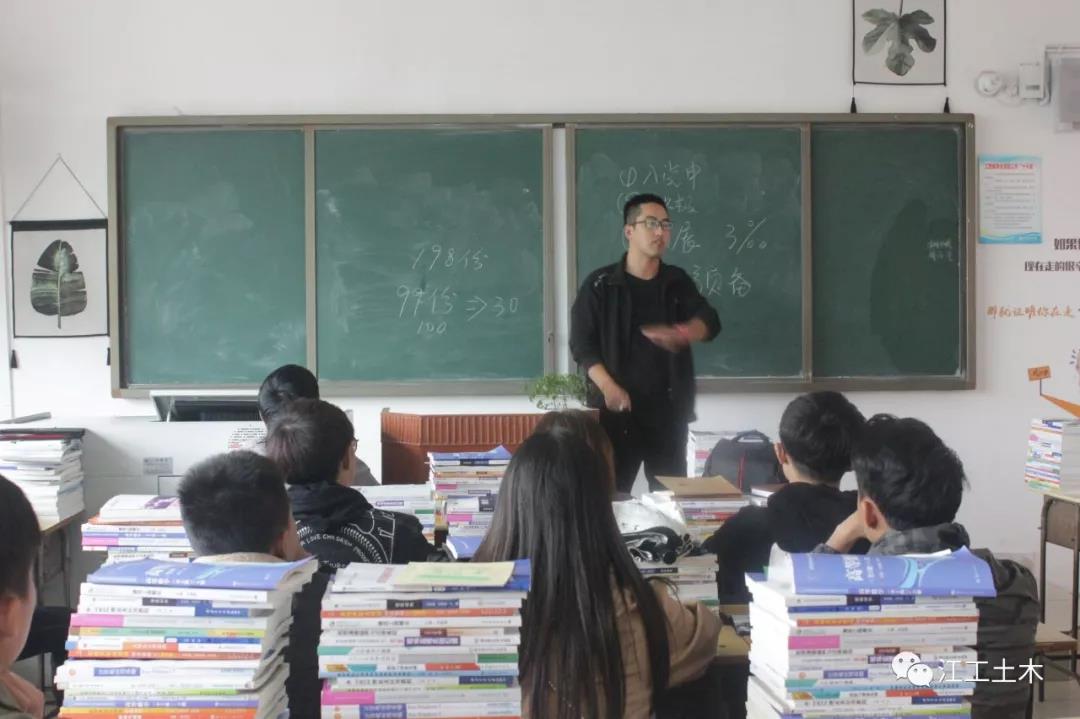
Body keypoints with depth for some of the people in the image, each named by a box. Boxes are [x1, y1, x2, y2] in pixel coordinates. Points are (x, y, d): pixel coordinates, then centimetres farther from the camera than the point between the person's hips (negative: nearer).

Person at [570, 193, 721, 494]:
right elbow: (582, 344, -3)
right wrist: (608, 387, -18)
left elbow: (710, 322, -1)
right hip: (616, 409, -3)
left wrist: (680, 333, -24)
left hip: (668, 410, 3)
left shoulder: (678, 282, 11)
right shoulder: (600, 285, 0)